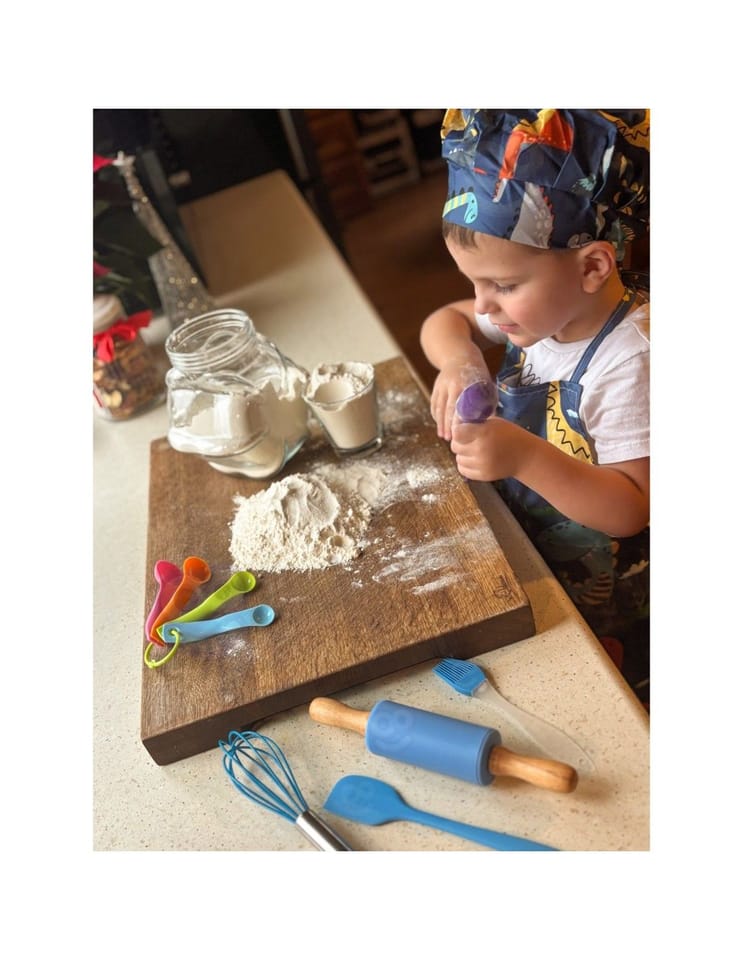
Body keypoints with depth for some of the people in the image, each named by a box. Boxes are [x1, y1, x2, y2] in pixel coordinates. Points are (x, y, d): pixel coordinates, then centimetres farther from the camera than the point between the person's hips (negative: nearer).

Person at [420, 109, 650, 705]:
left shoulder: (629, 360, -31)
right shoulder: (540, 306, -8)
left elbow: (633, 508, -29)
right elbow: (445, 320, 6)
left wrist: (525, 457, -43)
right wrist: (458, 358, -18)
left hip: (597, 602, -6)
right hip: (522, 553, 7)